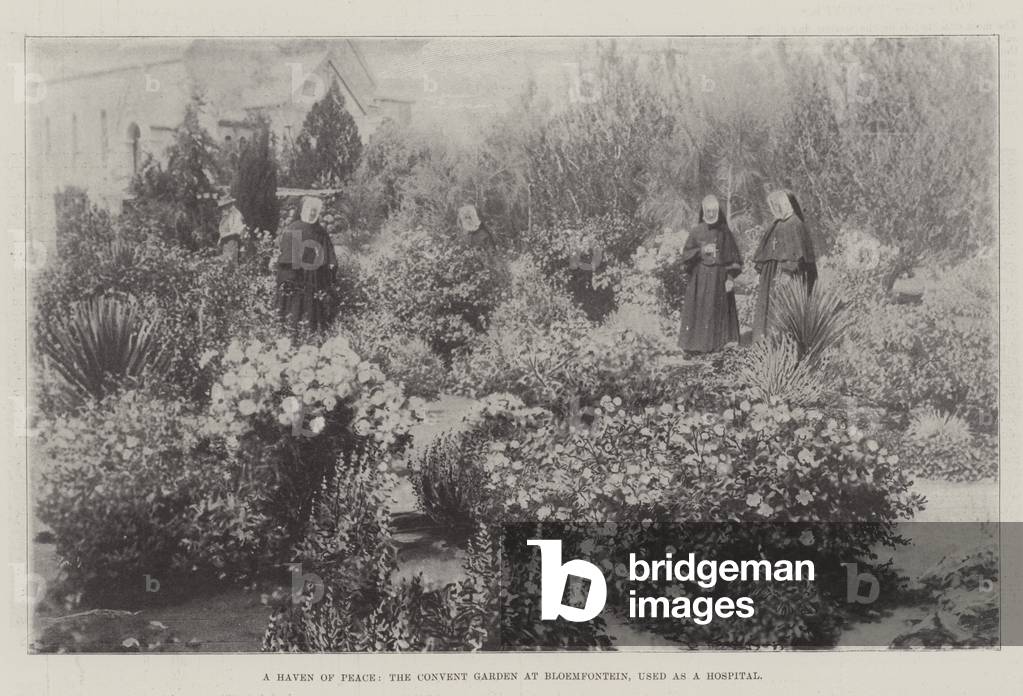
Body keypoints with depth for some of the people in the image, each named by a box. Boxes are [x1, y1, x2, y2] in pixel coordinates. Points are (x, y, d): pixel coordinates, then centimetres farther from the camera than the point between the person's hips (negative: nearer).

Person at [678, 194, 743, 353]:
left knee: (718, 309, 0)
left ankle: (713, 343, 6)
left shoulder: (724, 232, 2)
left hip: (719, 277, 0)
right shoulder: (696, 231, 2)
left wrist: (730, 277, -6)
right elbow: (686, 255, 1)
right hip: (700, 277, 0)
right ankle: (694, 344, -2)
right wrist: (701, 251, -16)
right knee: (698, 309, -4)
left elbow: (733, 257, 2)